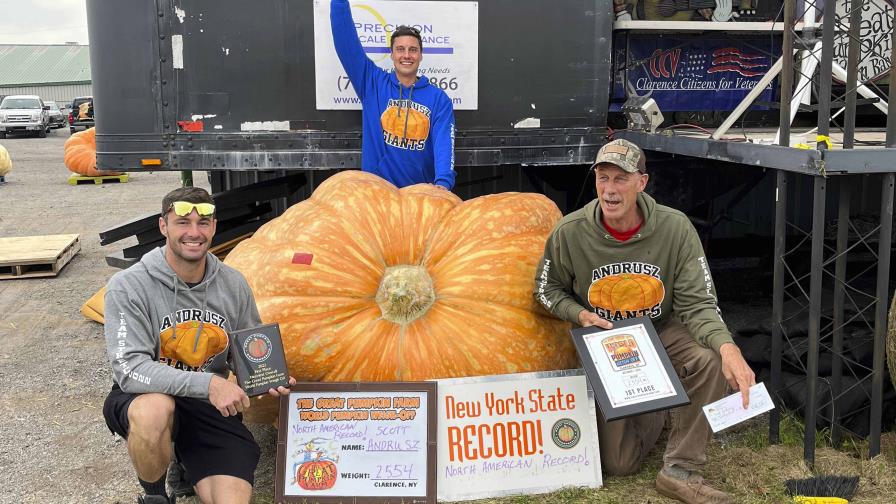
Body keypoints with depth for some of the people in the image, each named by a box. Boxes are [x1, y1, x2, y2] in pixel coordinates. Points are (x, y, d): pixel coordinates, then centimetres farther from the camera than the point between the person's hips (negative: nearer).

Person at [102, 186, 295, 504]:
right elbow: (129, 369, -24)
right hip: (141, 400, -3)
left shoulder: (233, 284, -2)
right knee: (155, 409, -38)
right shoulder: (128, 287, -15)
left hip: (211, 406, 3)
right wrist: (207, 383, -33)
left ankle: (189, 463, 21)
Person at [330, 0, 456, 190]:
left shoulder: (438, 98, -2)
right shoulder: (373, 83, 1)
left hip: (422, 191, 0)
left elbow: (444, 142, -15)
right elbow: (345, 39, -5)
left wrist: (443, 182, -31)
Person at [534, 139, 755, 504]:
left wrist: (727, 347, -41)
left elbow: (697, 304, -21)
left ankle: (680, 471, -15)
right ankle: (655, 410, 32)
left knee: (710, 358, -35)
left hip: (662, 333, 0)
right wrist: (580, 314, -20)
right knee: (618, 464, -3)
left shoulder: (675, 228, -20)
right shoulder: (570, 233, -17)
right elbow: (547, 290, 0)